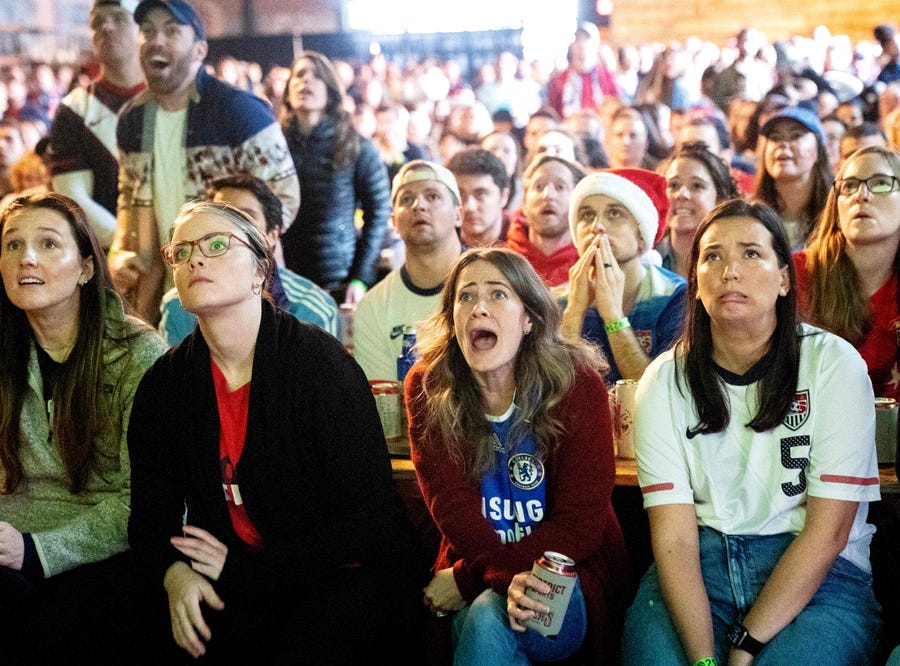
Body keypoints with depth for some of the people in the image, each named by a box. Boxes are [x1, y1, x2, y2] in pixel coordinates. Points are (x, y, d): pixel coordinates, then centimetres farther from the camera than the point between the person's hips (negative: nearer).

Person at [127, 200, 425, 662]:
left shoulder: (321, 363, -13)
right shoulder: (163, 384, 3)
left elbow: (367, 519, -15)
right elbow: (150, 516, 7)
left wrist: (246, 571, -15)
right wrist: (174, 573, -17)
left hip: (338, 576, -4)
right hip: (225, 583, 4)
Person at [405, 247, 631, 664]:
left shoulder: (576, 384, -9)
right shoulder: (426, 388, -4)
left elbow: (580, 523, -10)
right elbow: (454, 512, -10)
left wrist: (468, 578, -14)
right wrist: (510, 578, -29)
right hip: (476, 574, 2)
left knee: (489, 619, -31)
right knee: (484, 618, -31)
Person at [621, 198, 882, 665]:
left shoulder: (834, 364, -3)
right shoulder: (664, 380, 2)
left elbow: (828, 532, -8)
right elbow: (674, 536, -6)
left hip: (818, 574, -1)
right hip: (699, 565, 2)